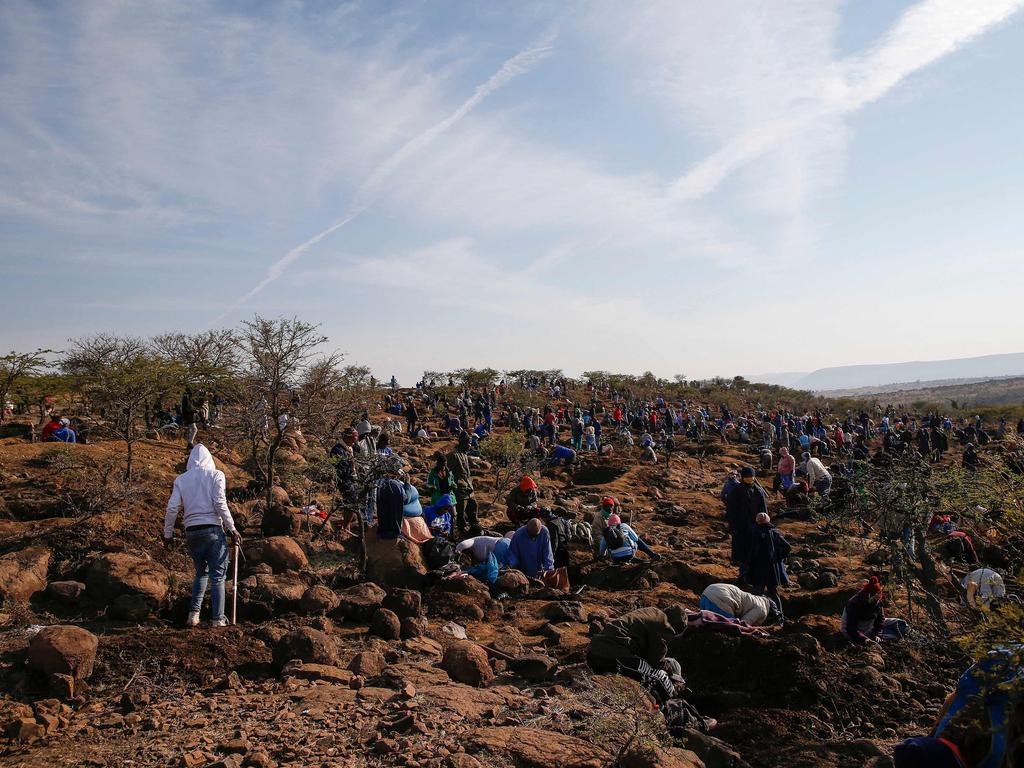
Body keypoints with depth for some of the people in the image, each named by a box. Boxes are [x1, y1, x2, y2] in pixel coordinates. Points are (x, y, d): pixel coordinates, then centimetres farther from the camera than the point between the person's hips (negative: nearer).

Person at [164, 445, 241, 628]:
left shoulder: (181, 479, 9)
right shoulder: (215, 475, 0)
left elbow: (172, 508, 3)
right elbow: (220, 503, -9)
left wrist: (168, 534, 12)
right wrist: (232, 529, -5)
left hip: (191, 531, 3)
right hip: (212, 530, -3)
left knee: (201, 573, 20)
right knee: (217, 576, 3)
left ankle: (193, 615, 11)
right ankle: (218, 620, 2)